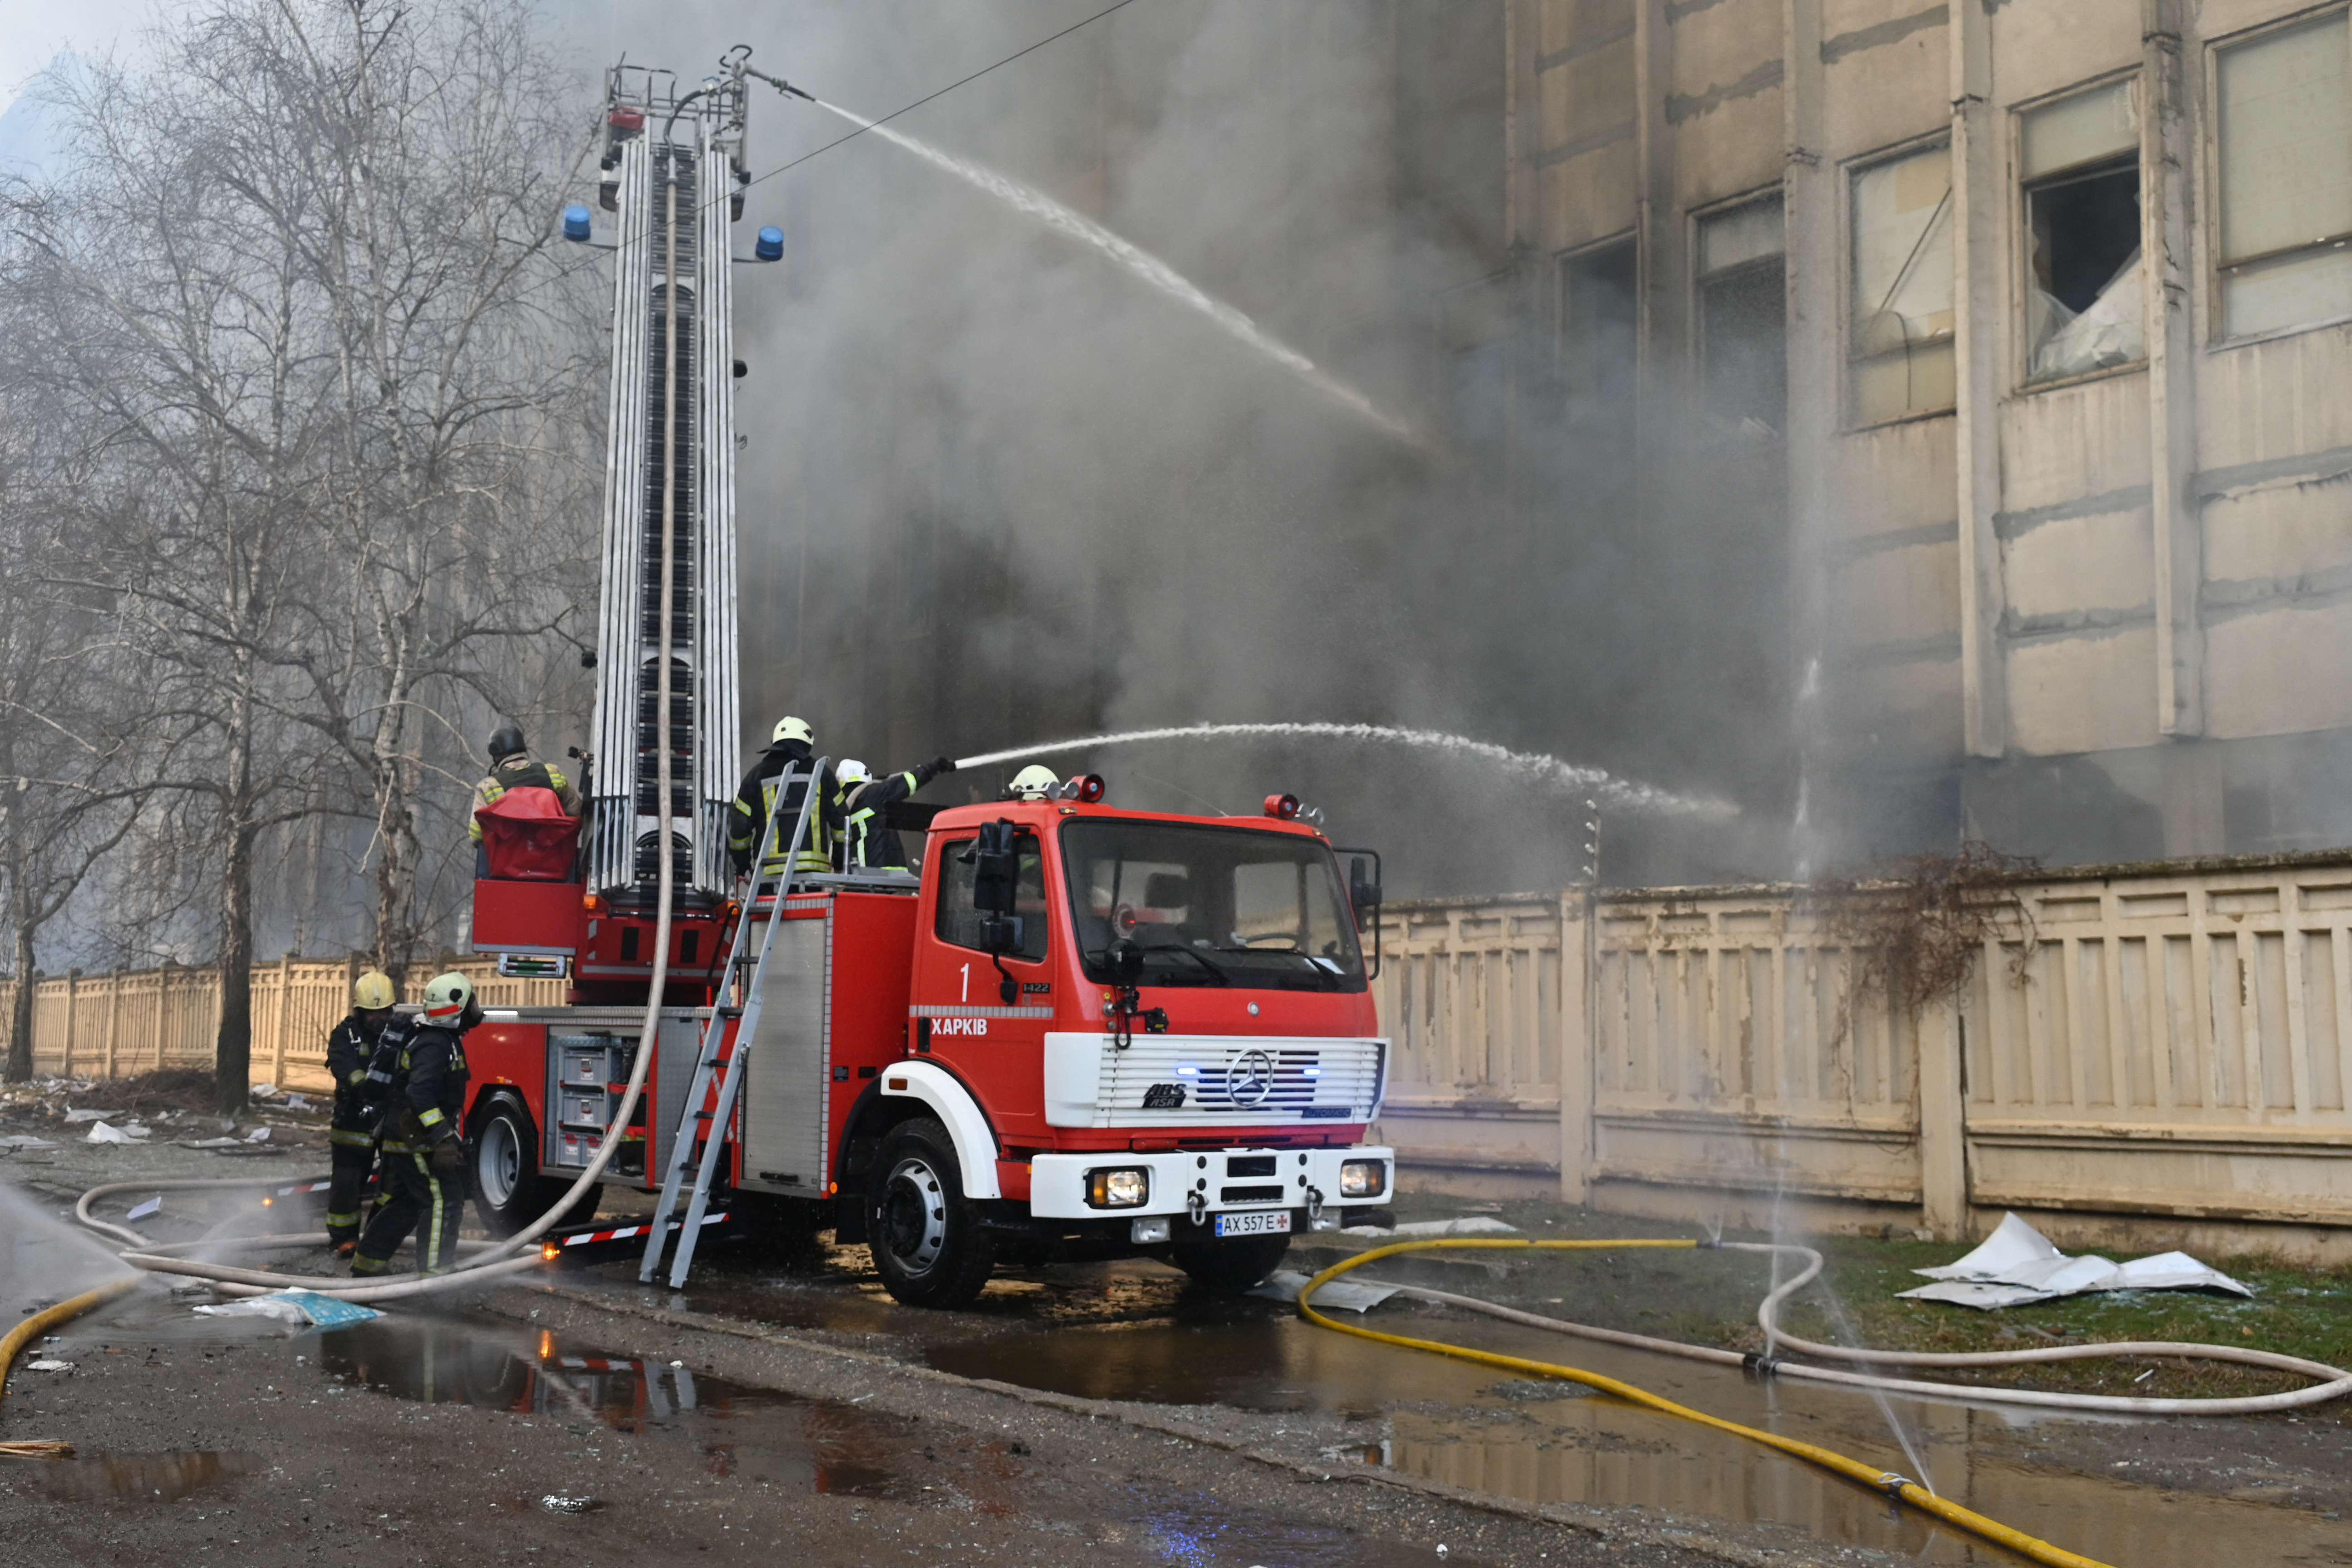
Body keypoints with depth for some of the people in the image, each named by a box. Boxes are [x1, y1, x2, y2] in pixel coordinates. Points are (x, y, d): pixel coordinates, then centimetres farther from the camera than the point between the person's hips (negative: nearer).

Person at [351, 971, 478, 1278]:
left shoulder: (441, 1039, 14)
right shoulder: (435, 1045, -20)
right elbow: (420, 1094, -31)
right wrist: (442, 1137, -35)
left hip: (407, 1140, 11)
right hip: (417, 1144, -11)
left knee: (407, 1204, 17)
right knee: (444, 1202, -10)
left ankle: (366, 1264, 25)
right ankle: (433, 1274, -10)